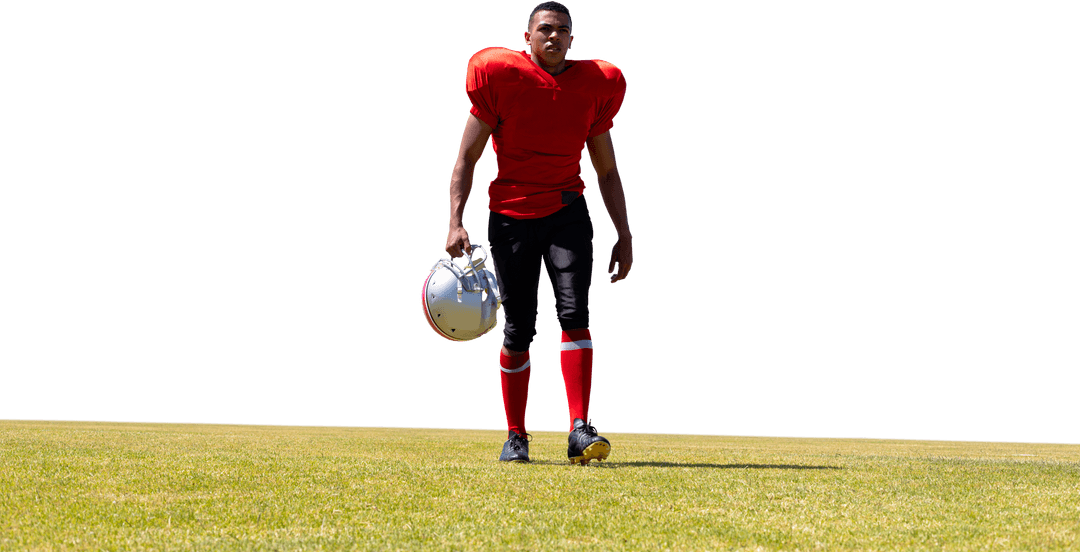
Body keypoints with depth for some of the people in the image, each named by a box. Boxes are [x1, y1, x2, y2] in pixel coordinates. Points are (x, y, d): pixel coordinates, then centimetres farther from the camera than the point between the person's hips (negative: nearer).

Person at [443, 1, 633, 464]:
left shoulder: (594, 87, 5)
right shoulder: (501, 78, -3)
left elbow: (607, 171, 14)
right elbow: (467, 157, -1)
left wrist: (624, 235, 9)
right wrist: (456, 223, -12)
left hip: (567, 212, 1)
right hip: (510, 213, -1)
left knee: (575, 313, -16)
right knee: (518, 331, 1)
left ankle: (580, 430, -21)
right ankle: (516, 437, 14)